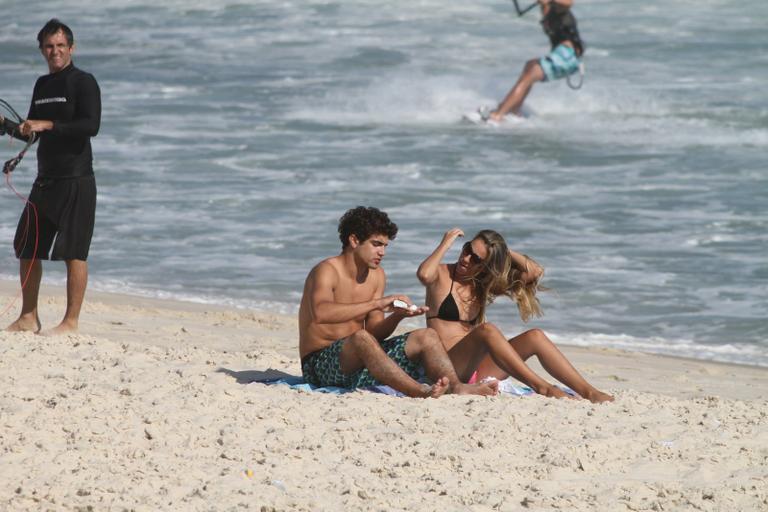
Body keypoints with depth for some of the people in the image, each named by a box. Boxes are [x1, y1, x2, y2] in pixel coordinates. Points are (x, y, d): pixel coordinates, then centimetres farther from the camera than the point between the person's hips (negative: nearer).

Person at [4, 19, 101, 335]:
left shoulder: (83, 83, -6)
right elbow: (32, 129, 23)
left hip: (76, 181, -8)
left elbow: (91, 125, -19)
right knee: (27, 248, 9)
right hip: (46, 179, 8)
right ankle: (28, 318, 19)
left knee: (73, 251, -7)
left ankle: (71, 321, -3)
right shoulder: (43, 85, 16)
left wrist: (47, 125, -23)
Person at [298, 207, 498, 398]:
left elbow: (375, 332, 9)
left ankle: (456, 387, -32)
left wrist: (397, 316, -13)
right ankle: (420, 392, -53)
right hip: (320, 362, -8)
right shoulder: (327, 270, -12)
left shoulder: (377, 276, 12)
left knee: (426, 337, -5)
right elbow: (320, 313, -34)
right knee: (361, 338, -39)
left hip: (359, 359, 8)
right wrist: (377, 304, -35)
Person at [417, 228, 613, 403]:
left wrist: (504, 251, 8)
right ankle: (543, 388, -41)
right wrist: (445, 244, -12)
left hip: (477, 370, 6)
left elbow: (534, 272, 8)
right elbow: (424, 275, -24)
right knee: (487, 330, -34)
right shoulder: (442, 275, 3)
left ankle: (589, 392, -24)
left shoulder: (485, 285, 16)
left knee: (534, 337, -13)